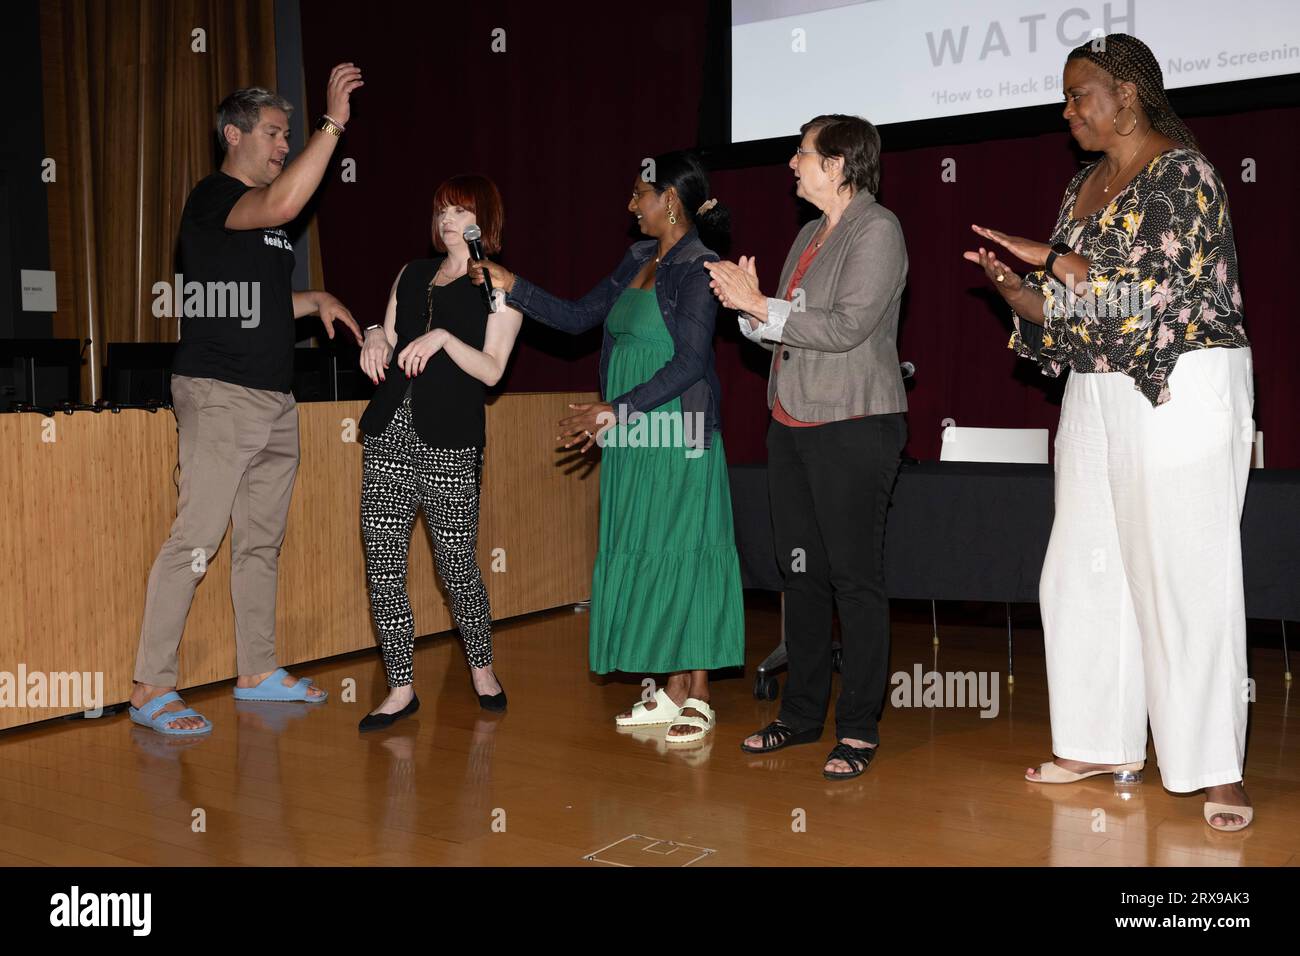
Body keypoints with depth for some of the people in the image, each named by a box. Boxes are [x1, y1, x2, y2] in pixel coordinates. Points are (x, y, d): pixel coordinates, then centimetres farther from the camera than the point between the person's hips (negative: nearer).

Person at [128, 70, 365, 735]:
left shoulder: (266, 219, 20)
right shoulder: (213, 198, -7)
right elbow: (283, 203, -28)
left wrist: (316, 300, 12)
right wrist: (333, 123, -22)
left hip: (274, 399, 9)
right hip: (219, 396, -9)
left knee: (262, 542, 11)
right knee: (195, 541, -11)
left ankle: (259, 671, 20)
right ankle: (150, 689, -5)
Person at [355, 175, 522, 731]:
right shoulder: (412, 275, 20)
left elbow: (492, 371, -5)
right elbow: (387, 344, 21)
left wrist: (443, 338, -19)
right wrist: (376, 338, -1)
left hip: (450, 441, -5)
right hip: (389, 433, 5)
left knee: (456, 565, 0)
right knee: (382, 564, 0)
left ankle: (481, 668, 25)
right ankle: (401, 689, 10)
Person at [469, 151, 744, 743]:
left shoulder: (698, 267, -10)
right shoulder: (639, 260, 15)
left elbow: (689, 361, -17)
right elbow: (578, 317, 18)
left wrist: (616, 409, -20)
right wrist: (511, 288, 12)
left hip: (677, 438, -8)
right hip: (631, 439, 8)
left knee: (686, 557, -3)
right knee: (645, 559, 9)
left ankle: (698, 700, 7)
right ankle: (672, 690, 19)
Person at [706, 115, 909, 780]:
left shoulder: (877, 229, -7)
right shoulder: (810, 235, 18)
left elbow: (847, 326, -19)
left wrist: (760, 304, -14)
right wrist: (749, 308, -1)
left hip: (854, 426, -8)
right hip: (792, 424, 8)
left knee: (855, 576, -4)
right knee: (802, 571, 11)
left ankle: (859, 728, 4)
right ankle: (802, 713, 21)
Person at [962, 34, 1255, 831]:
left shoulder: (1181, 173, -8)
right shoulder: (1083, 187, 15)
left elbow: (1161, 291, -17)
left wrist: (1053, 258, -13)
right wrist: (1015, 287, -5)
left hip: (1182, 393, -8)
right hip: (1098, 397, 8)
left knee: (1186, 577, -6)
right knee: (1086, 570, 8)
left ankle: (1218, 772, 3)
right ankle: (1103, 744, 20)